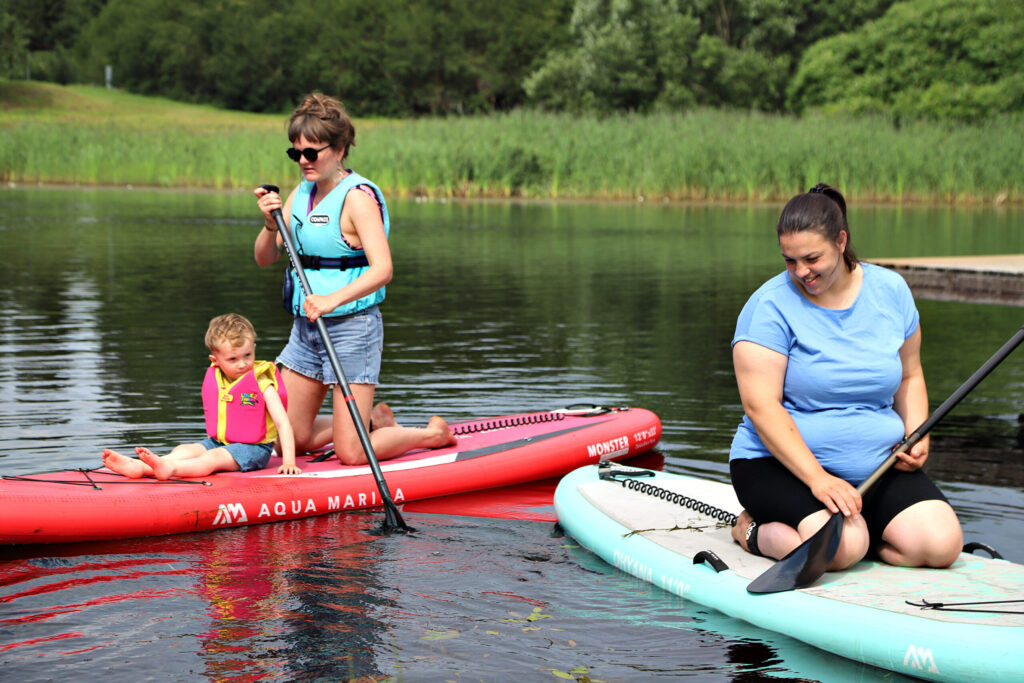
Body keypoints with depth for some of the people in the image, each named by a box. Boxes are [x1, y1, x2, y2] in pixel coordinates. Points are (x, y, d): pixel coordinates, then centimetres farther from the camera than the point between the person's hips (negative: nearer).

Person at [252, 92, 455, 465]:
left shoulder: (358, 197, -14)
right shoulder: (301, 194, 8)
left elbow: (382, 269, -25)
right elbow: (265, 258, 6)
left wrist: (333, 299, -38)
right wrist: (270, 224, -14)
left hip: (351, 326, -8)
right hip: (306, 326, 8)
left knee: (351, 454, -8)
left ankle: (433, 434, 17)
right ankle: (373, 420, 32)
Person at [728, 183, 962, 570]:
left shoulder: (890, 291, 4)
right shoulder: (771, 306, -11)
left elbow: (909, 375, 17)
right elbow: (761, 406, -18)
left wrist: (917, 436, -2)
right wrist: (817, 479, -27)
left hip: (878, 465, 5)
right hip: (781, 464, -5)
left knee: (942, 543, -16)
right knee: (842, 547, -31)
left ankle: (856, 528, 10)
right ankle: (754, 529, -2)